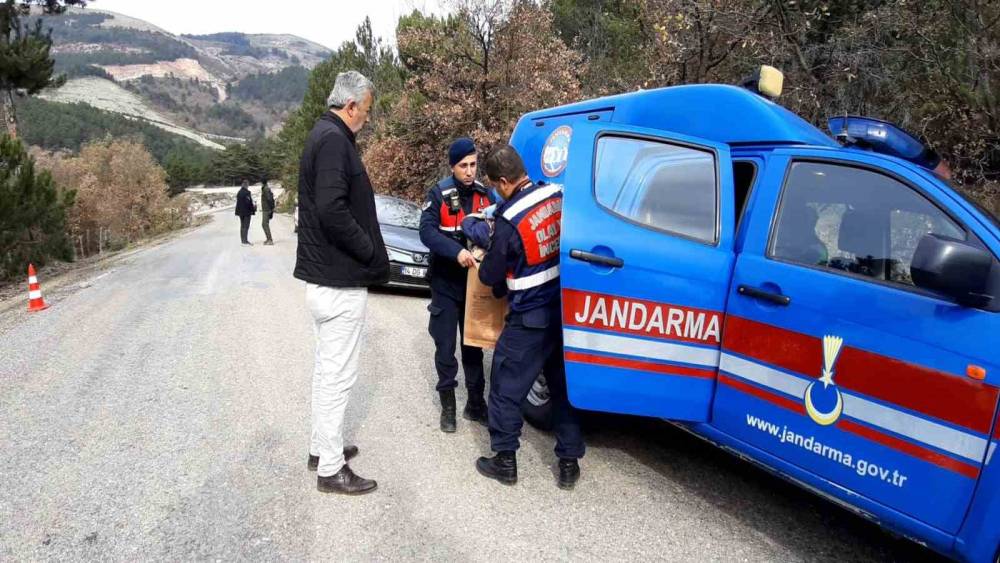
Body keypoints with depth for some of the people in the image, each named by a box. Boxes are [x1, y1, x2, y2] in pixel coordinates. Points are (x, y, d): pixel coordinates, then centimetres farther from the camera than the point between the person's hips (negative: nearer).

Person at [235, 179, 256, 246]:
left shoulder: (239, 192, 9)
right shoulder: (247, 192, -16)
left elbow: (238, 202, 14)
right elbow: (248, 202, -19)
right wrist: (253, 208, -5)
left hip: (240, 211, 8)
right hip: (246, 211, -8)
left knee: (242, 226, 14)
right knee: (246, 226, -5)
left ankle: (243, 240, 21)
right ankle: (245, 241, -5)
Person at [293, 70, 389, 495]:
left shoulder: (324, 136, 16)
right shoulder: (334, 141, -17)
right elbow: (332, 211, -29)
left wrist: (367, 253, 11)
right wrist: (371, 253, -16)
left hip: (324, 277, 11)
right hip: (340, 283, -11)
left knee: (328, 368, 20)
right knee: (338, 375, -2)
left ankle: (322, 447, 34)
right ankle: (331, 469, 9)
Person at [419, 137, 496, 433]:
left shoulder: (485, 194, 3)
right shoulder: (439, 193, -9)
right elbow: (427, 231, -18)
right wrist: (457, 251, -33)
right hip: (446, 282, -3)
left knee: (474, 344, 12)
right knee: (446, 346, 3)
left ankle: (475, 403, 24)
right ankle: (448, 406, 16)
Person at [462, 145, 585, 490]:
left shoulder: (509, 221, -21)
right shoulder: (556, 196, -2)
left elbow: (490, 276, -9)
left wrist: (486, 268, 14)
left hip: (529, 320, -6)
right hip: (564, 312, 7)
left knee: (506, 389, 11)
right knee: (563, 386, 16)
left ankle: (504, 462, 22)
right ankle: (569, 463, 22)